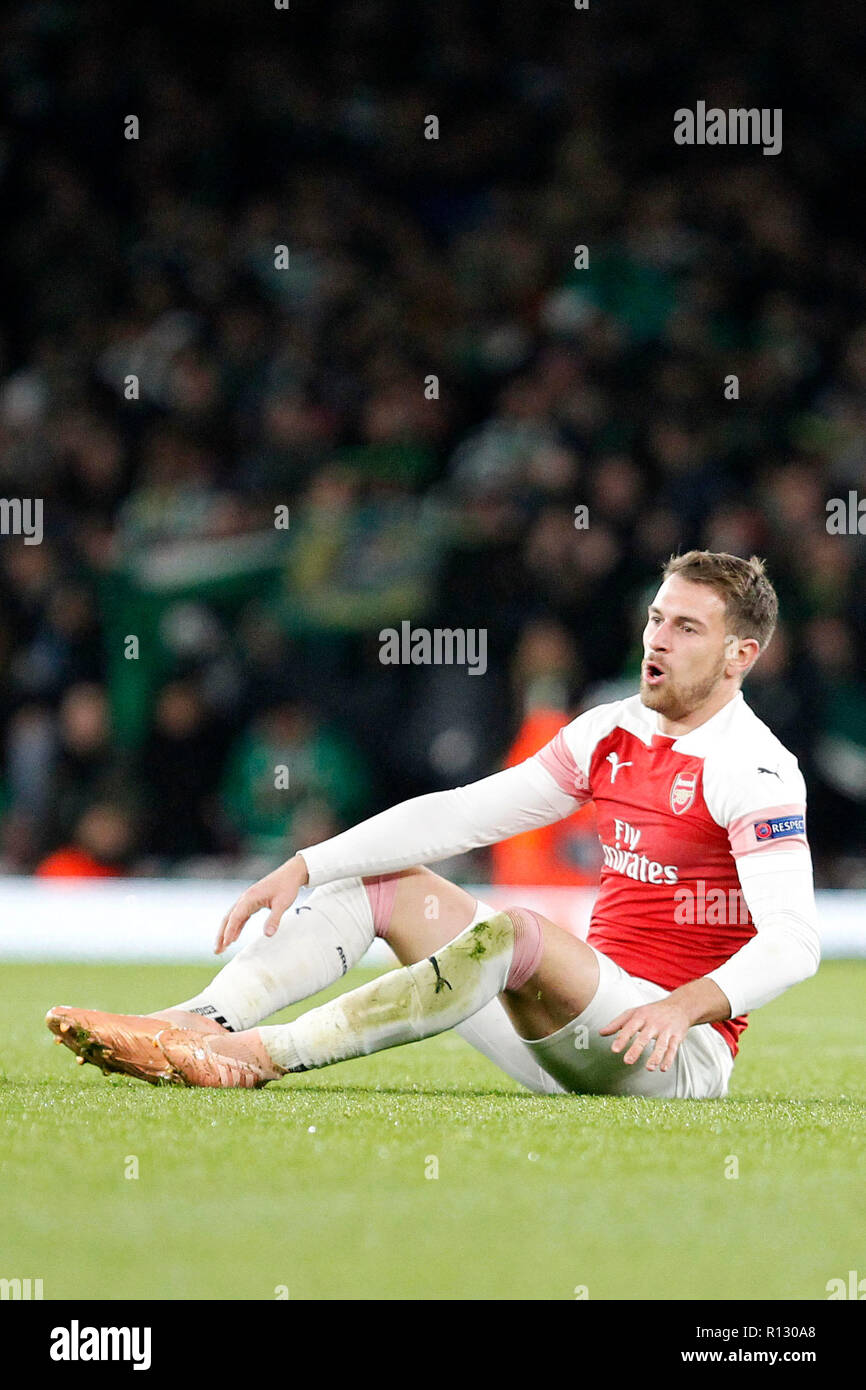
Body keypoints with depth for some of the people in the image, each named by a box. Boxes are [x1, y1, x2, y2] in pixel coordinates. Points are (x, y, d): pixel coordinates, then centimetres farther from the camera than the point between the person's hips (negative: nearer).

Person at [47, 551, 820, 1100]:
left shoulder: (755, 770, -13)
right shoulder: (608, 733, 10)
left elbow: (792, 940, -23)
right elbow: (459, 815, 7)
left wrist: (684, 1004, -39)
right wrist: (305, 867, -2)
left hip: (685, 1054, -8)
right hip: (566, 1046, 8)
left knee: (514, 935, -34)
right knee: (384, 882, 5)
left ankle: (259, 1056, -36)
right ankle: (195, 1023, -18)